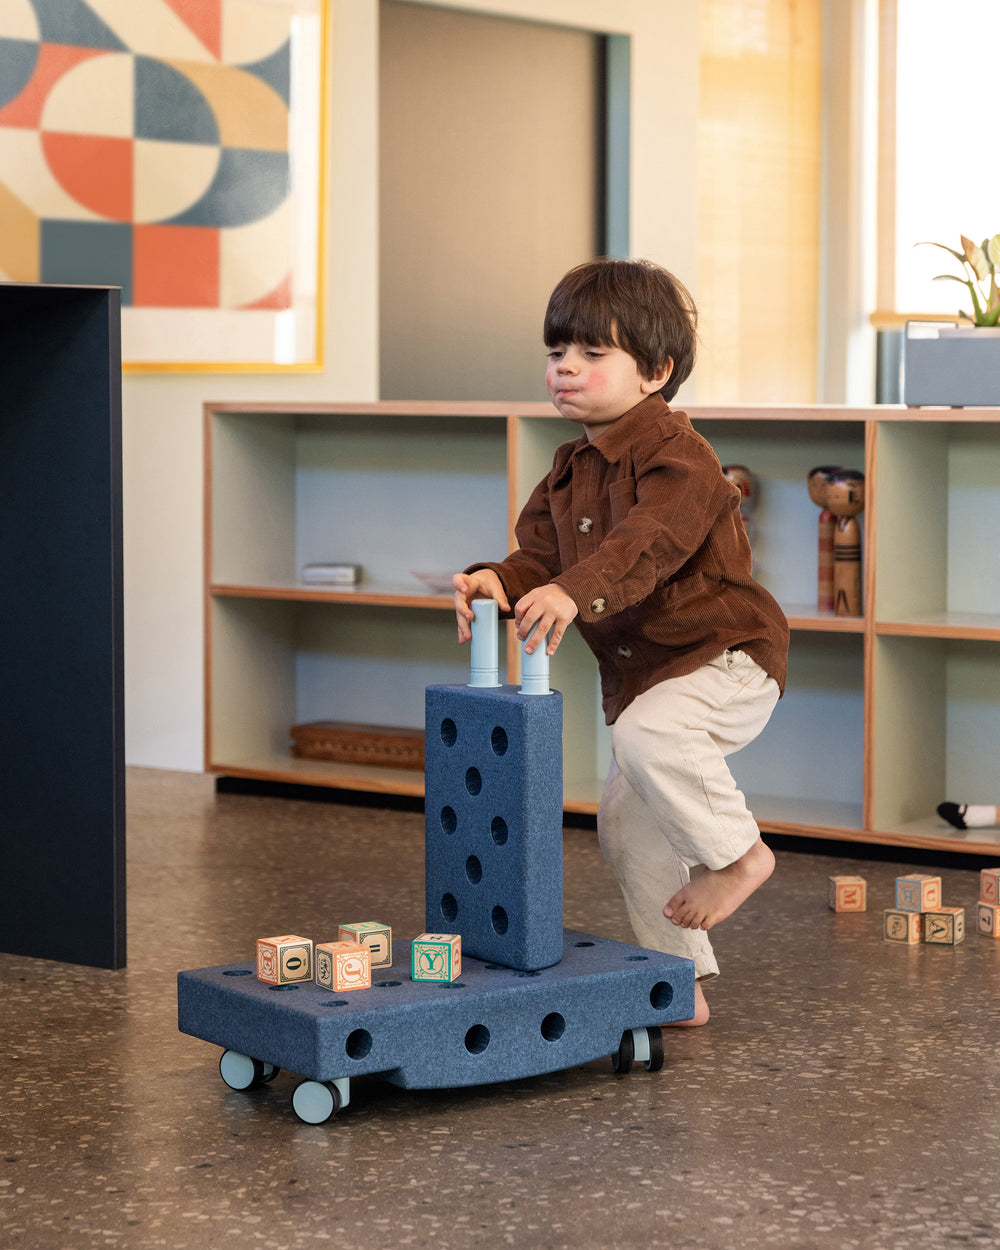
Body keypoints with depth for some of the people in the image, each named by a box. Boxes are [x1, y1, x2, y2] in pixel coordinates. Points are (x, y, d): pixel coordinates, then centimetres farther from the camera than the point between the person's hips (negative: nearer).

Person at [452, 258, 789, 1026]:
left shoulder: (676, 455, -18)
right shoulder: (570, 471, 10)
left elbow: (647, 544, -35)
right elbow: (545, 557, 5)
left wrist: (573, 592, -51)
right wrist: (500, 581, -18)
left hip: (726, 653, -9)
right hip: (641, 670, 9)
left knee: (647, 732, -36)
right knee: (628, 825, 8)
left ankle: (737, 851, -13)